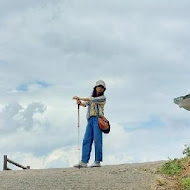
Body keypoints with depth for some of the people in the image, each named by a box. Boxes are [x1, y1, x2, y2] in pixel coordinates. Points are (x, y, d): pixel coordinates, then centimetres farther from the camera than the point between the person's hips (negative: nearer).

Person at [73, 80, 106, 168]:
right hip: (90, 120, 5)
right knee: (86, 140, -5)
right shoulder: (92, 96, 25)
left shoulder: (103, 98, 7)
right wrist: (80, 103, -12)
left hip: (98, 119, -5)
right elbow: (86, 104, 9)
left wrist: (80, 98, -10)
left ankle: (97, 161, -14)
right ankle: (84, 162, -11)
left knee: (97, 140, -13)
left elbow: (92, 100, -8)